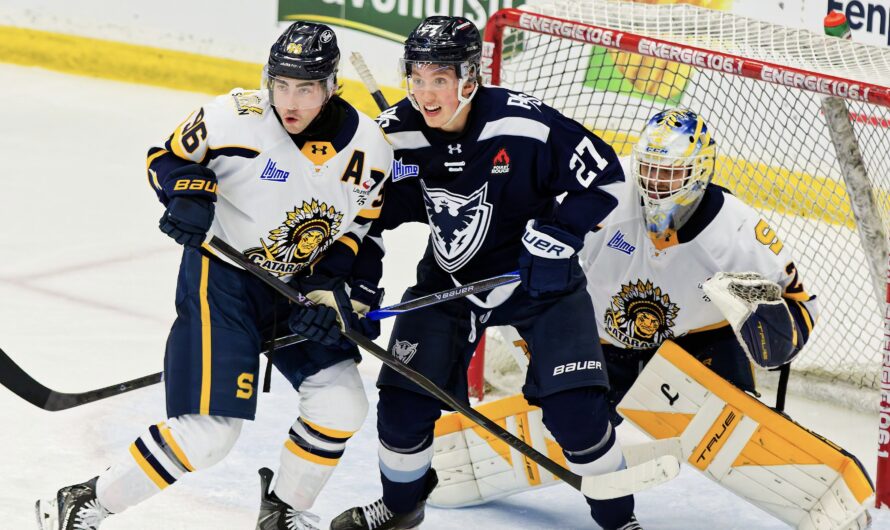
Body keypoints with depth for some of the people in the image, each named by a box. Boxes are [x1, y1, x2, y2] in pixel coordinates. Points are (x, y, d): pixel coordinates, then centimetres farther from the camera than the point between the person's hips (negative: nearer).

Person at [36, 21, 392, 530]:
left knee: (342, 406, 0)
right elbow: (167, 156, -5)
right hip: (221, 275, -6)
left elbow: (353, 234, 3)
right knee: (211, 428, -15)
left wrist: (328, 290, -10)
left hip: (296, 285, 6)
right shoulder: (235, 117, -21)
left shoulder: (368, 148, -8)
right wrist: (188, 192, -25)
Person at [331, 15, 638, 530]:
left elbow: (602, 175, -17)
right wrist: (362, 254, -4)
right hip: (449, 278, 4)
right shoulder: (396, 134, -14)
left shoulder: (524, 124, -26)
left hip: (538, 275, -3)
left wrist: (554, 239, -19)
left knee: (577, 407, -14)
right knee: (404, 397, -1)